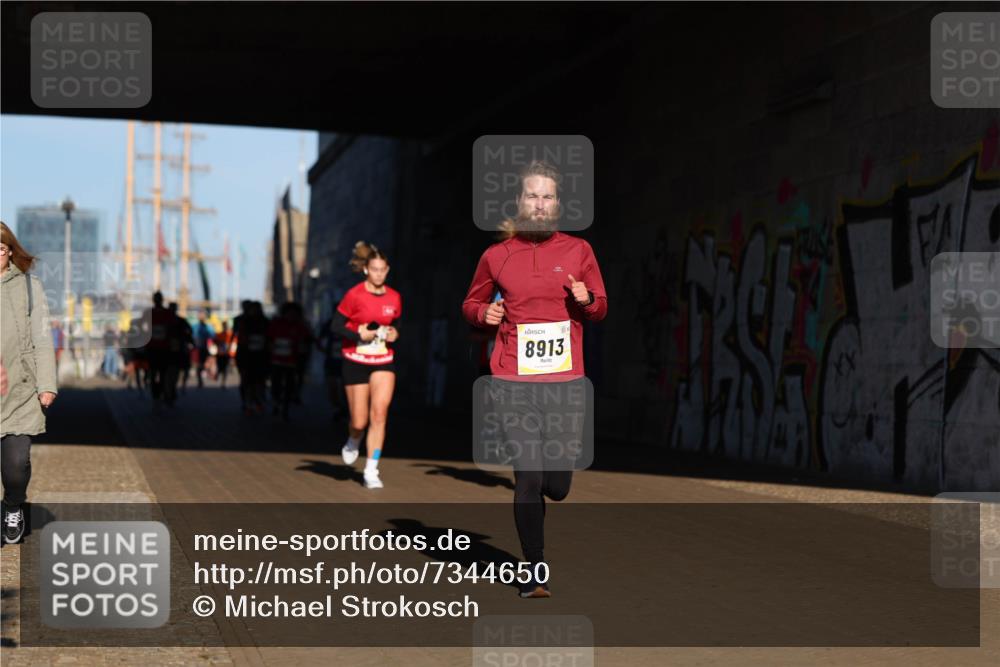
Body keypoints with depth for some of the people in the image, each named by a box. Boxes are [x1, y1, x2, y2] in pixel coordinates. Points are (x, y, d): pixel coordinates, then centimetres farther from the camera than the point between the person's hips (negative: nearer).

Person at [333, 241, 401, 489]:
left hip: (383, 361, 2)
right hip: (356, 362, -2)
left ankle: (371, 471, -9)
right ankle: (353, 441, 38)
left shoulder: (394, 298, 3)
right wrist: (358, 335, -20)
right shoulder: (354, 295, -9)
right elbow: (336, 325, -7)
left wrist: (394, 334, -3)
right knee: (359, 421, 0)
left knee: (379, 413, -14)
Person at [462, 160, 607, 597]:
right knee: (528, 481, -7)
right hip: (515, 380, -1)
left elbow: (601, 310, 15)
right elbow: (471, 305, 18)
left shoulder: (578, 250, 7)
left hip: (566, 380, 1)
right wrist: (484, 313, -4)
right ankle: (535, 573, 7)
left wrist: (586, 299, -7)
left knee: (557, 486, 3)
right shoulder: (496, 256, 5)